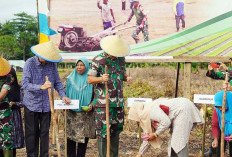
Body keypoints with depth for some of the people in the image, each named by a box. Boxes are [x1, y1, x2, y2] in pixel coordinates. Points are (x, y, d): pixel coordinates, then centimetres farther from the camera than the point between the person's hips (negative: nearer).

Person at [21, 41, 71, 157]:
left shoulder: (52, 64, 1)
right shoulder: (29, 63, -9)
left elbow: (57, 82, 8)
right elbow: (25, 84, -18)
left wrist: (63, 95, -6)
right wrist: (41, 87, -33)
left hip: (46, 105, 2)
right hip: (32, 104, -2)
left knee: (45, 133, 7)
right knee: (31, 134, 5)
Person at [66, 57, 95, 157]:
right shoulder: (70, 79, 6)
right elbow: (66, 94, 13)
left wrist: (91, 105, -11)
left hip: (85, 113, -1)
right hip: (72, 113, 1)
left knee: (83, 136, 1)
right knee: (70, 136, 1)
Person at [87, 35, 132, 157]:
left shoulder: (121, 59, 9)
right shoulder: (98, 60, -8)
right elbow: (89, 79, -8)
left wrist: (127, 78, -1)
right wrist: (101, 79, -27)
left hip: (118, 102, 6)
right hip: (103, 103, -6)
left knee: (116, 130, 12)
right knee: (103, 132, -4)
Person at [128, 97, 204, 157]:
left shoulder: (151, 110, -16)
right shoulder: (147, 116, 15)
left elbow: (166, 122, -26)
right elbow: (149, 137, 23)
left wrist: (155, 134, -13)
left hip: (184, 110, -10)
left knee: (179, 141, -11)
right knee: (173, 140, 11)